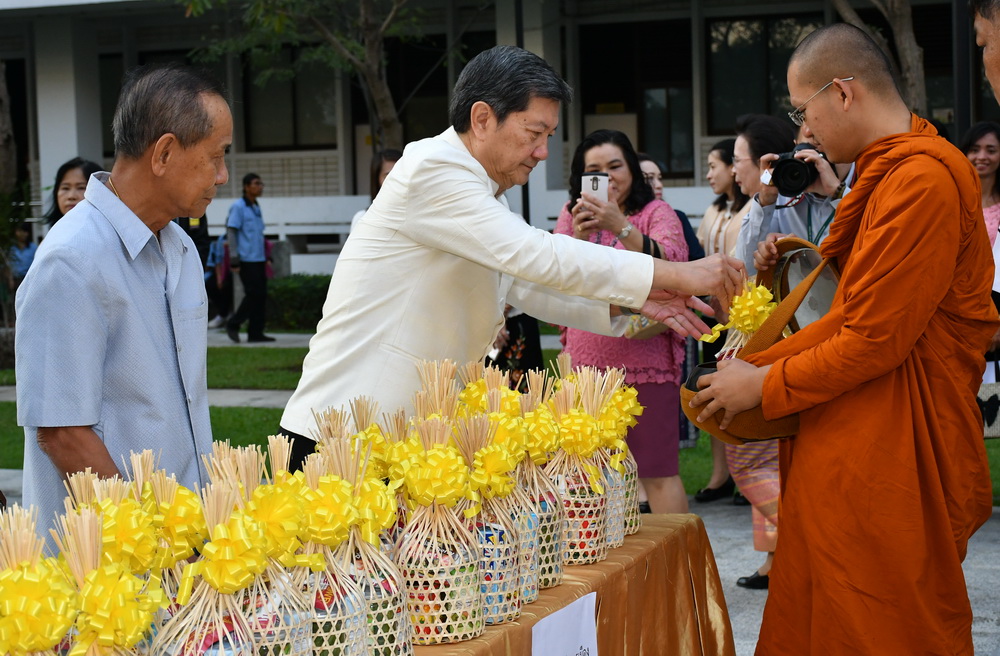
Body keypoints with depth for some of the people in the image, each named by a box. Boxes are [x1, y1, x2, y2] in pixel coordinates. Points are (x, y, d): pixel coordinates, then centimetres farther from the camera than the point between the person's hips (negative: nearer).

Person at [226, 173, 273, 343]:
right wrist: (234, 259, -17)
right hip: (246, 259, -8)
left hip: (259, 259, 8)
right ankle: (233, 324, 2)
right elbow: (231, 232, -11)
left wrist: (266, 257, 21)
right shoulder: (238, 207, -7)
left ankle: (256, 332, 7)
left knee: (261, 295, 4)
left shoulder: (256, 208, 18)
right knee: (254, 294, -11)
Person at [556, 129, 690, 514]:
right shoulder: (573, 215, 11)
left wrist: (621, 227, -32)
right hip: (587, 363, 4)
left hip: (646, 362, -4)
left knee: (658, 473, -7)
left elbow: (671, 263, -19)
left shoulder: (655, 213, 0)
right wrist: (578, 237, -17)